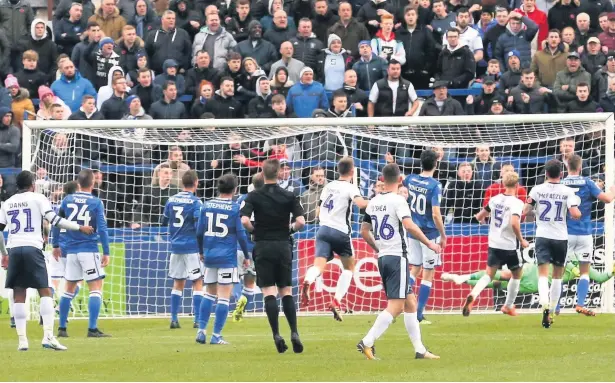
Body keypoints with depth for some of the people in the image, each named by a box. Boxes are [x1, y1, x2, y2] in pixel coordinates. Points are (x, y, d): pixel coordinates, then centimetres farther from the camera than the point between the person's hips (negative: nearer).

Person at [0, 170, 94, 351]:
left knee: (19, 296, 7)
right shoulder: (38, 198, 4)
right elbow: (54, 220, -6)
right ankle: (48, 336, -15)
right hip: (32, 248, -4)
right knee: (45, 292, -1)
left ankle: (22, 339, 2)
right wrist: (80, 228, 2)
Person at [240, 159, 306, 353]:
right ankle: (294, 332, -2)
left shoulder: (254, 196, -4)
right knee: (286, 291, 9)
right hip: (283, 246, 2)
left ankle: (276, 335, -11)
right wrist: (291, 229, 10)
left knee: (268, 292, -2)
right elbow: (301, 221, -10)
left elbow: (244, 220, -16)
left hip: (263, 247, -2)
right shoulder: (289, 196, 0)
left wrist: (254, 230, 4)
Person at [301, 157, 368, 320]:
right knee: (349, 267, 17)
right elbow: (360, 203, -23)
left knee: (319, 265, -11)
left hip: (324, 228, 4)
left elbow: (318, 212, 21)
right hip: (341, 232, -4)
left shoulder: (328, 186, 15)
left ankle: (308, 281, -46)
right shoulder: (350, 187, -3)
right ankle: (336, 301, 4)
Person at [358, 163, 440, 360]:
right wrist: (429, 243, -15)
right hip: (397, 257, -8)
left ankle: (419, 349, 13)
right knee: (395, 306, -8)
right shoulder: (397, 200, -11)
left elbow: (364, 231, 16)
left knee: (410, 302, 13)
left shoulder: (373, 202, 10)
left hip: (382, 257, 8)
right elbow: (409, 225, -24)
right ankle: (367, 342, -17)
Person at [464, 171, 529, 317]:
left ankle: (473, 296, -23)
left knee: (489, 275, 5)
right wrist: (521, 240, -15)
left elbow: (479, 217, 10)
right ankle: (508, 306, 27)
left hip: (494, 244, 5)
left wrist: (481, 217, 35)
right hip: (510, 245, -5)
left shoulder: (495, 199, 4)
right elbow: (514, 223, -29)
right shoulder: (516, 203, -14)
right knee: (517, 275, 19)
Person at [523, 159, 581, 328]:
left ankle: (545, 306, -32)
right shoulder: (567, 191, -4)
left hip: (543, 236, 0)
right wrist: (578, 211, 10)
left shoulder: (537, 190, -3)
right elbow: (575, 214, -13)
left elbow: (525, 212, -5)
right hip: (561, 238, 1)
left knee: (543, 275, -7)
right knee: (557, 276, 15)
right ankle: (551, 312, 19)